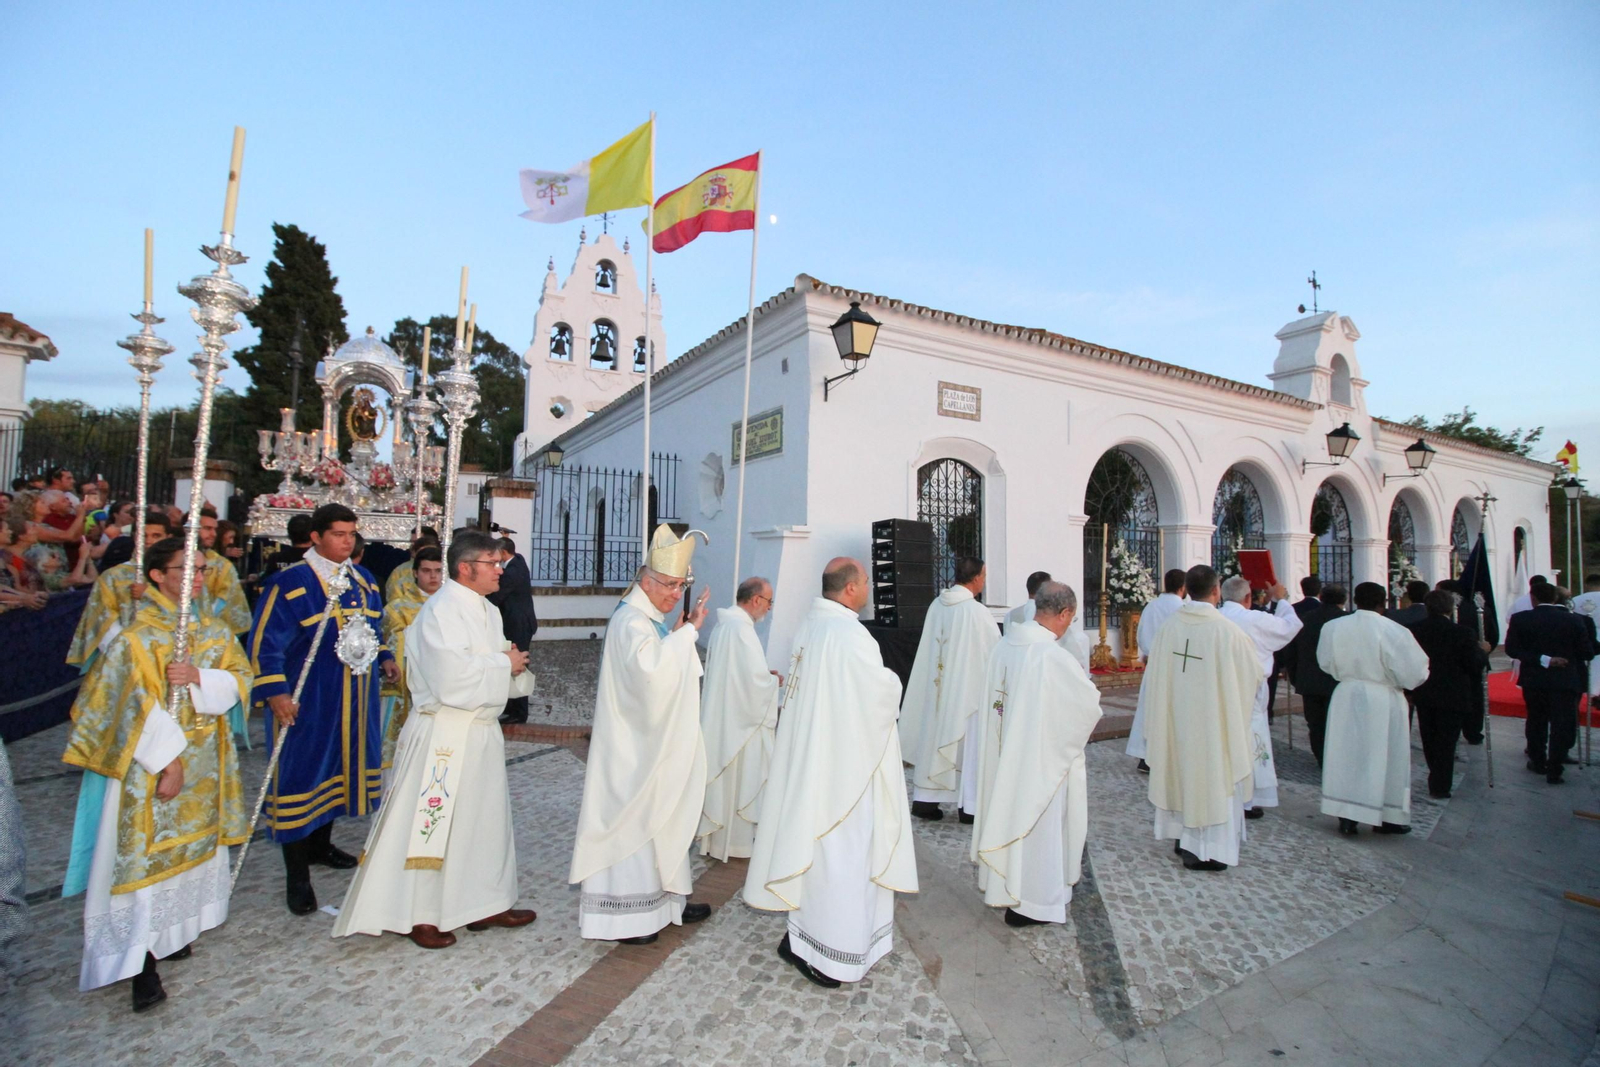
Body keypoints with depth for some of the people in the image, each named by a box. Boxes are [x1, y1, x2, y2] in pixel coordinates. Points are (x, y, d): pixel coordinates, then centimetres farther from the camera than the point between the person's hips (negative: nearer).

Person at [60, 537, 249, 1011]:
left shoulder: (213, 631, 4)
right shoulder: (138, 637, -12)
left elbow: (239, 678, -1)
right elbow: (138, 706, -16)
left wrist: (199, 678, -21)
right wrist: (169, 761, -18)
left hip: (205, 761, 6)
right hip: (154, 760, -5)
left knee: (195, 842, 14)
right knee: (148, 851, -2)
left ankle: (173, 931, 30)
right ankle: (142, 962, 6)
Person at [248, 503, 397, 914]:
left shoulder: (363, 580, 7)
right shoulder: (290, 582, -12)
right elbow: (265, 642, -13)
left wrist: (385, 658, 4)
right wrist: (276, 692, -20)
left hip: (355, 700, 7)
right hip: (306, 702, -6)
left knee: (341, 765, 17)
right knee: (302, 774, 1)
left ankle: (320, 844, 38)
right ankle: (297, 877, 13)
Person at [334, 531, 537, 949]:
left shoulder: (487, 611, 11)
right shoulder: (441, 611, -18)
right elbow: (453, 677, -26)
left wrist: (514, 665, -2)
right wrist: (504, 664, -14)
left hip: (481, 731, 9)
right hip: (443, 735, -9)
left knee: (485, 819, 16)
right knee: (432, 824, 4)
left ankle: (483, 905, 31)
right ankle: (417, 915, 22)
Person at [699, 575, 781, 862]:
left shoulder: (723, 625, 8)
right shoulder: (742, 630, -22)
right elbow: (756, 681, -25)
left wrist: (764, 675, 10)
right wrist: (774, 681, -4)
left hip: (721, 715, 10)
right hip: (740, 720, -10)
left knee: (722, 778, 18)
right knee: (740, 780, 4)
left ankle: (717, 833, 30)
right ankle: (737, 839, 17)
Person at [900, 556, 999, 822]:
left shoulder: (936, 606, 1)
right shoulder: (976, 611, -17)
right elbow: (995, 652, -8)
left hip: (937, 687, 6)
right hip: (968, 688, -6)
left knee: (933, 740, 13)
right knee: (969, 744, 7)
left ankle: (924, 799, 18)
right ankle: (969, 806, 16)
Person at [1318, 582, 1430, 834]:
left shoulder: (1332, 627, -6)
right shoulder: (1394, 631, -17)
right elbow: (1414, 673, -11)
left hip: (1346, 697, 3)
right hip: (1383, 702, -3)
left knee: (1347, 756, 11)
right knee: (1385, 758, 11)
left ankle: (1347, 816, 16)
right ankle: (1387, 817, 23)